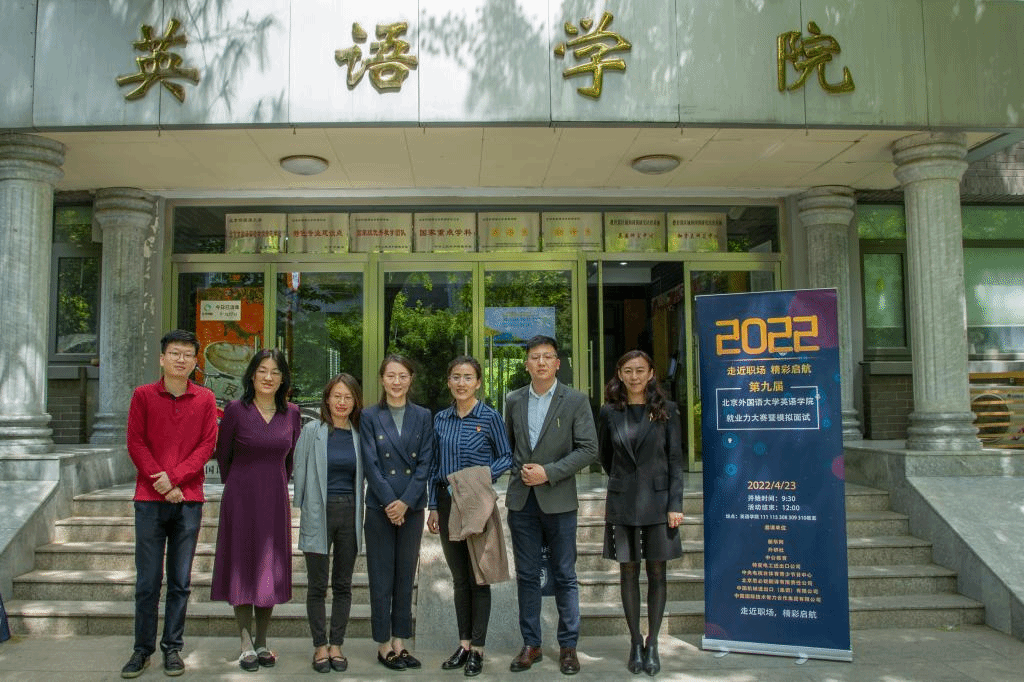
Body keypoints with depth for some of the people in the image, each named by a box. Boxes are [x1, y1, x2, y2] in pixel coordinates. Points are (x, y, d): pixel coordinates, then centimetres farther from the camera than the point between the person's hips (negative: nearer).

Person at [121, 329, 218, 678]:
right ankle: (142, 649, 16)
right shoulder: (143, 395, 5)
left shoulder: (205, 399, 6)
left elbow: (207, 445, 0)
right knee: (147, 581, 4)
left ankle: (172, 648, 16)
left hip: (188, 501, 1)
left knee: (181, 581, 6)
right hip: (150, 499, 0)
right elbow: (135, 444, 0)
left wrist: (174, 476, -12)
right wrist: (163, 485, -9)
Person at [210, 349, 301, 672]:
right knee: (242, 567, 3)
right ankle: (246, 646, 13)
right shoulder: (236, 409, -8)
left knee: (271, 570, 8)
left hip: (275, 500, 3)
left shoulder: (291, 414, 1)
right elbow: (223, 455, 3)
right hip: (241, 498, -3)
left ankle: (262, 643, 20)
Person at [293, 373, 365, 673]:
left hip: (350, 513, 3)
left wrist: (359, 510, 5)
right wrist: (298, 510, -2)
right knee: (318, 585, 4)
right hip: (319, 514, -3)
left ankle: (336, 645, 21)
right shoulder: (312, 431, -3)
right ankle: (320, 647, 16)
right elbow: (299, 472, 0)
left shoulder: (359, 434, 5)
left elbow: (363, 475, 11)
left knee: (343, 585, 10)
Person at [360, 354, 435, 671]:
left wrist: (405, 502, -11)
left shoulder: (423, 416, 5)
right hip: (380, 507, -2)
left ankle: (399, 641, 20)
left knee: (406, 576, 9)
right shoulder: (370, 416, 0)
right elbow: (370, 464, -6)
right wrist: (389, 502, -14)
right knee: (381, 577, 4)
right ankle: (383, 644, 16)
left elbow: (425, 463, 0)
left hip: (412, 507, 2)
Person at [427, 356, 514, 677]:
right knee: (459, 577, 12)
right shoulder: (440, 419, 6)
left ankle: (477, 649, 14)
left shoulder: (490, 417, -6)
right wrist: (433, 507, 6)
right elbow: (434, 466, 10)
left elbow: (506, 456, 0)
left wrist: (489, 472, -19)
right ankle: (463, 644, 23)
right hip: (447, 503, 4)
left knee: (478, 577, 4)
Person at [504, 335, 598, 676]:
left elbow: (588, 450, -8)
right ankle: (531, 644, 21)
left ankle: (568, 646, 18)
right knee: (527, 576, 10)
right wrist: (519, 470, 2)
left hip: (558, 500, -3)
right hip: (521, 500, 3)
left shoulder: (576, 401, -3)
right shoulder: (514, 400, 8)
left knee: (565, 576, 5)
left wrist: (549, 472, -15)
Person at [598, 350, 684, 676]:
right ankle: (635, 643, 17)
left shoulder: (667, 410, 0)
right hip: (622, 503, 1)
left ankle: (652, 644, 15)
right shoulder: (609, 412, 3)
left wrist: (675, 504, -7)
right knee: (628, 573, 6)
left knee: (656, 573, 5)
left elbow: (675, 460, -1)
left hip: (657, 502, -1)